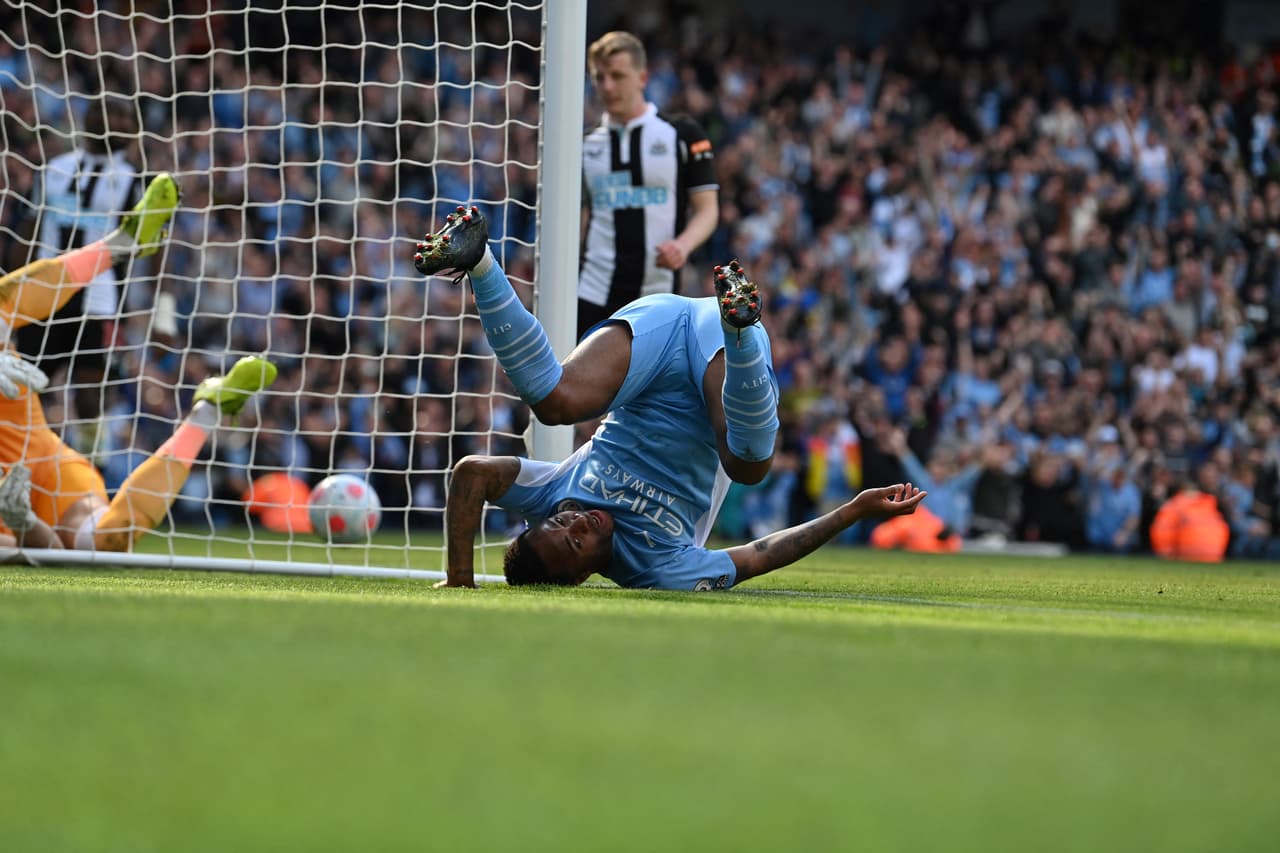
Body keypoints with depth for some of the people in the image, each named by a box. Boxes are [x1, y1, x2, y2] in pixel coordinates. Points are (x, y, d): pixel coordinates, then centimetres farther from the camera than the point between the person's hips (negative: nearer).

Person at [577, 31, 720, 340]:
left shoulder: (682, 134, 1)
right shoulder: (587, 143, 11)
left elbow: (707, 209, 1)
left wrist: (683, 245, -19)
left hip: (658, 293, -2)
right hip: (594, 295, 2)